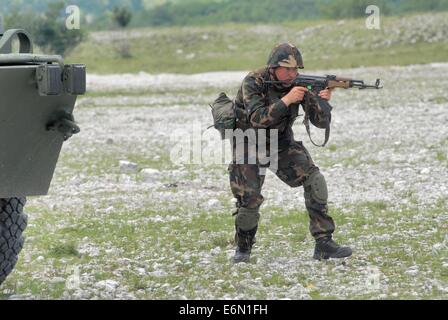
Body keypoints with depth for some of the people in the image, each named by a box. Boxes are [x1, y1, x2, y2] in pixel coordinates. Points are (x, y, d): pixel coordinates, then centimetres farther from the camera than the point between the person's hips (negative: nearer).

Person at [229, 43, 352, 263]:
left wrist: (323, 102, -32)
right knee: (250, 199, -13)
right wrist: (286, 100, -41)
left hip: (281, 143, 4)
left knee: (314, 180, -15)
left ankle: (323, 244, -13)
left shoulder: (299, 84, -11)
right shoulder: (253, 83, -22)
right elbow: (257, 119, -36)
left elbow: (320, 122, -12)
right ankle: (243, 248, 15)